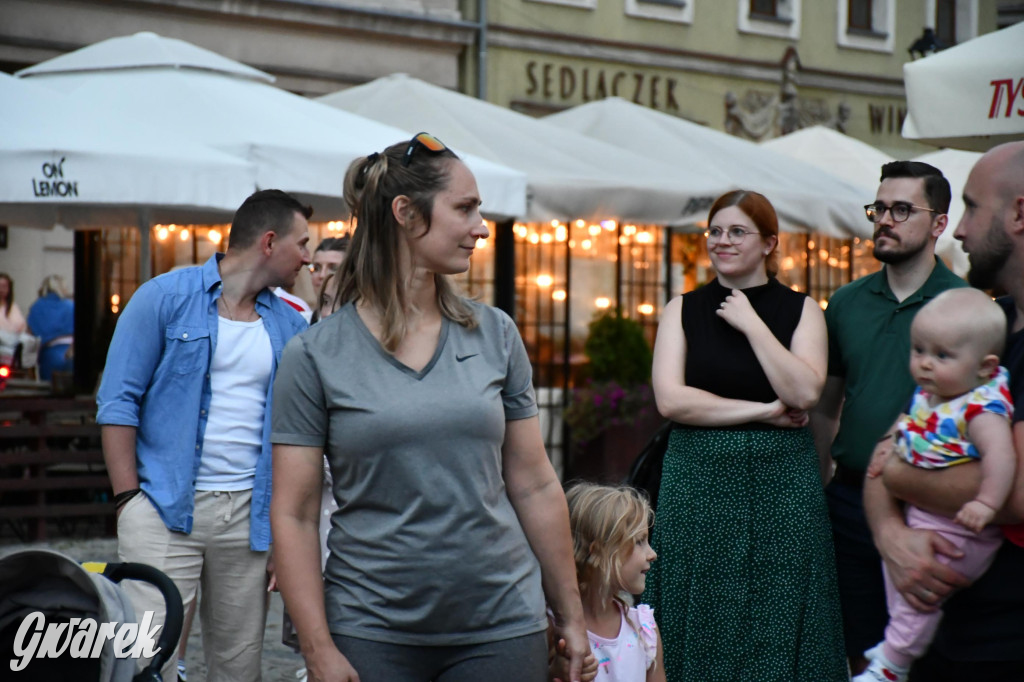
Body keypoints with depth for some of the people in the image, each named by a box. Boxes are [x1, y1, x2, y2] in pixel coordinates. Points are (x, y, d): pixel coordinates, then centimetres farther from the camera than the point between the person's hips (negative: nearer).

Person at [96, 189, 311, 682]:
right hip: (165, 509, -4)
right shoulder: (165, 298, -2)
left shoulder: (289, 326, 11)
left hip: (249, 513, 4)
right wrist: (129, 500, -11)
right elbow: (118, 401, -3)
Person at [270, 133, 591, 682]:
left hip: (502, 625, 2)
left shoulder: (495, 336, 4)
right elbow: (293, 515, -4)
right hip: (372, 632, -2)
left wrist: (571, 617, 8)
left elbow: (535, 487, 7)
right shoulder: (314, 355, -4)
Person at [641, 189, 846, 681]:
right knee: (701, 630, 3)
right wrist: (764, 411, -9)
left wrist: (752, 325, -10)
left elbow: (804, 393, -11)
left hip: (779, 483, 0)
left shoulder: (800, 309, 4)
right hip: (699, 480, 0)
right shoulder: (683, 309, 6)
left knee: (776, 622, 3)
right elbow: (670, 399, -7)